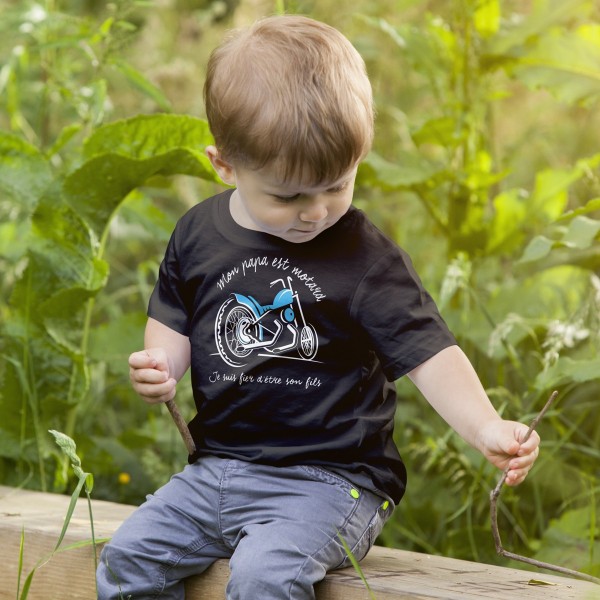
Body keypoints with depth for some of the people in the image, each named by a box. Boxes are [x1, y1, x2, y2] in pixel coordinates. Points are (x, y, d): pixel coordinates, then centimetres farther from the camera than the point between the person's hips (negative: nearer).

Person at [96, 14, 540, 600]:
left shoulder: (364, 259, -10)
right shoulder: (199, 235, 4)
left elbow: (429, 353, -14)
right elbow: (173, 324, 19)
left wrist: (485, 427, -30)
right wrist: (158, 368, -4)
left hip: (330, 479, -5)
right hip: (216, 468, 6)